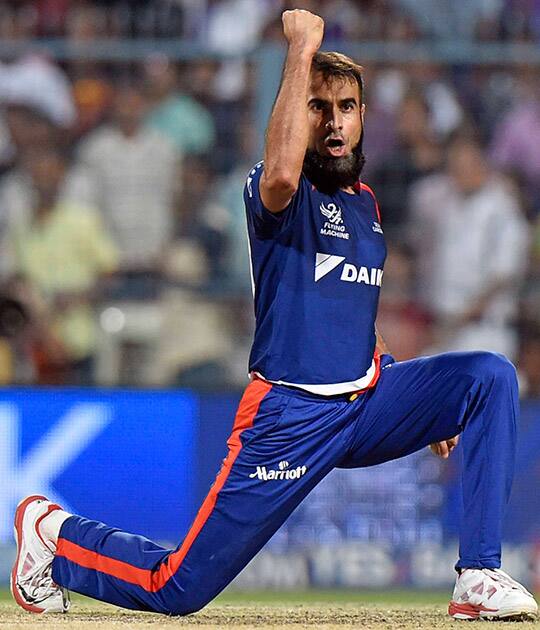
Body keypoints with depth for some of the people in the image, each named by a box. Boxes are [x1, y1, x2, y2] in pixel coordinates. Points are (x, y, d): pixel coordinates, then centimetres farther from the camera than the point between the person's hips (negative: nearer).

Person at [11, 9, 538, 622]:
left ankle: (478, 576, -13)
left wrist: (422, 405, 23)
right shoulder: (282, 195, -9)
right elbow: (281, 174, -36)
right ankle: (53, 532, 25)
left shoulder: (365, 203, 14)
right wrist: (302, 49, -30)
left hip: (367, 406, 6)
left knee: (489, 376, -13)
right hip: (289, 415, -6)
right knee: (178, 590, -5)